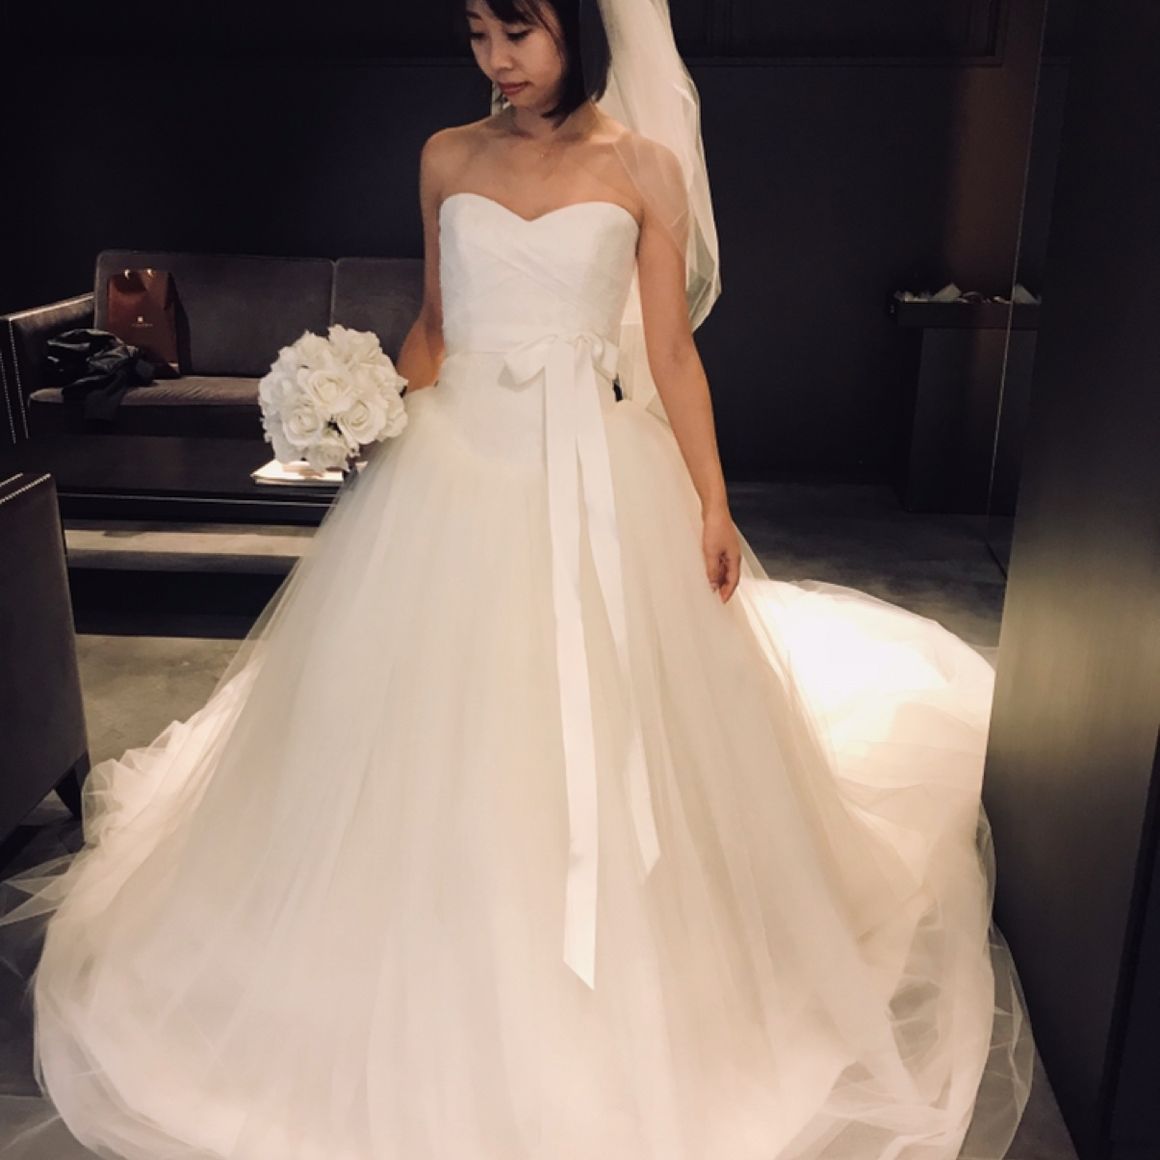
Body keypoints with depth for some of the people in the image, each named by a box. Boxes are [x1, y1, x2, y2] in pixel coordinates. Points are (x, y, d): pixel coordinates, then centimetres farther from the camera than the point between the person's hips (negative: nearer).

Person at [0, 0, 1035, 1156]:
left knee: (592, 727, 4)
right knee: (439, 726, 6)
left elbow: (672, 350, 1)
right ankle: (443, 990, 29)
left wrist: (712, 503, -5)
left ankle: (603, 993, 28)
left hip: (593, 473, -2)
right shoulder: (447, 159, 8)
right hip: (454, 462, 2)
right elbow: (434, 321, 15)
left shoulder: (644, 169, 2)